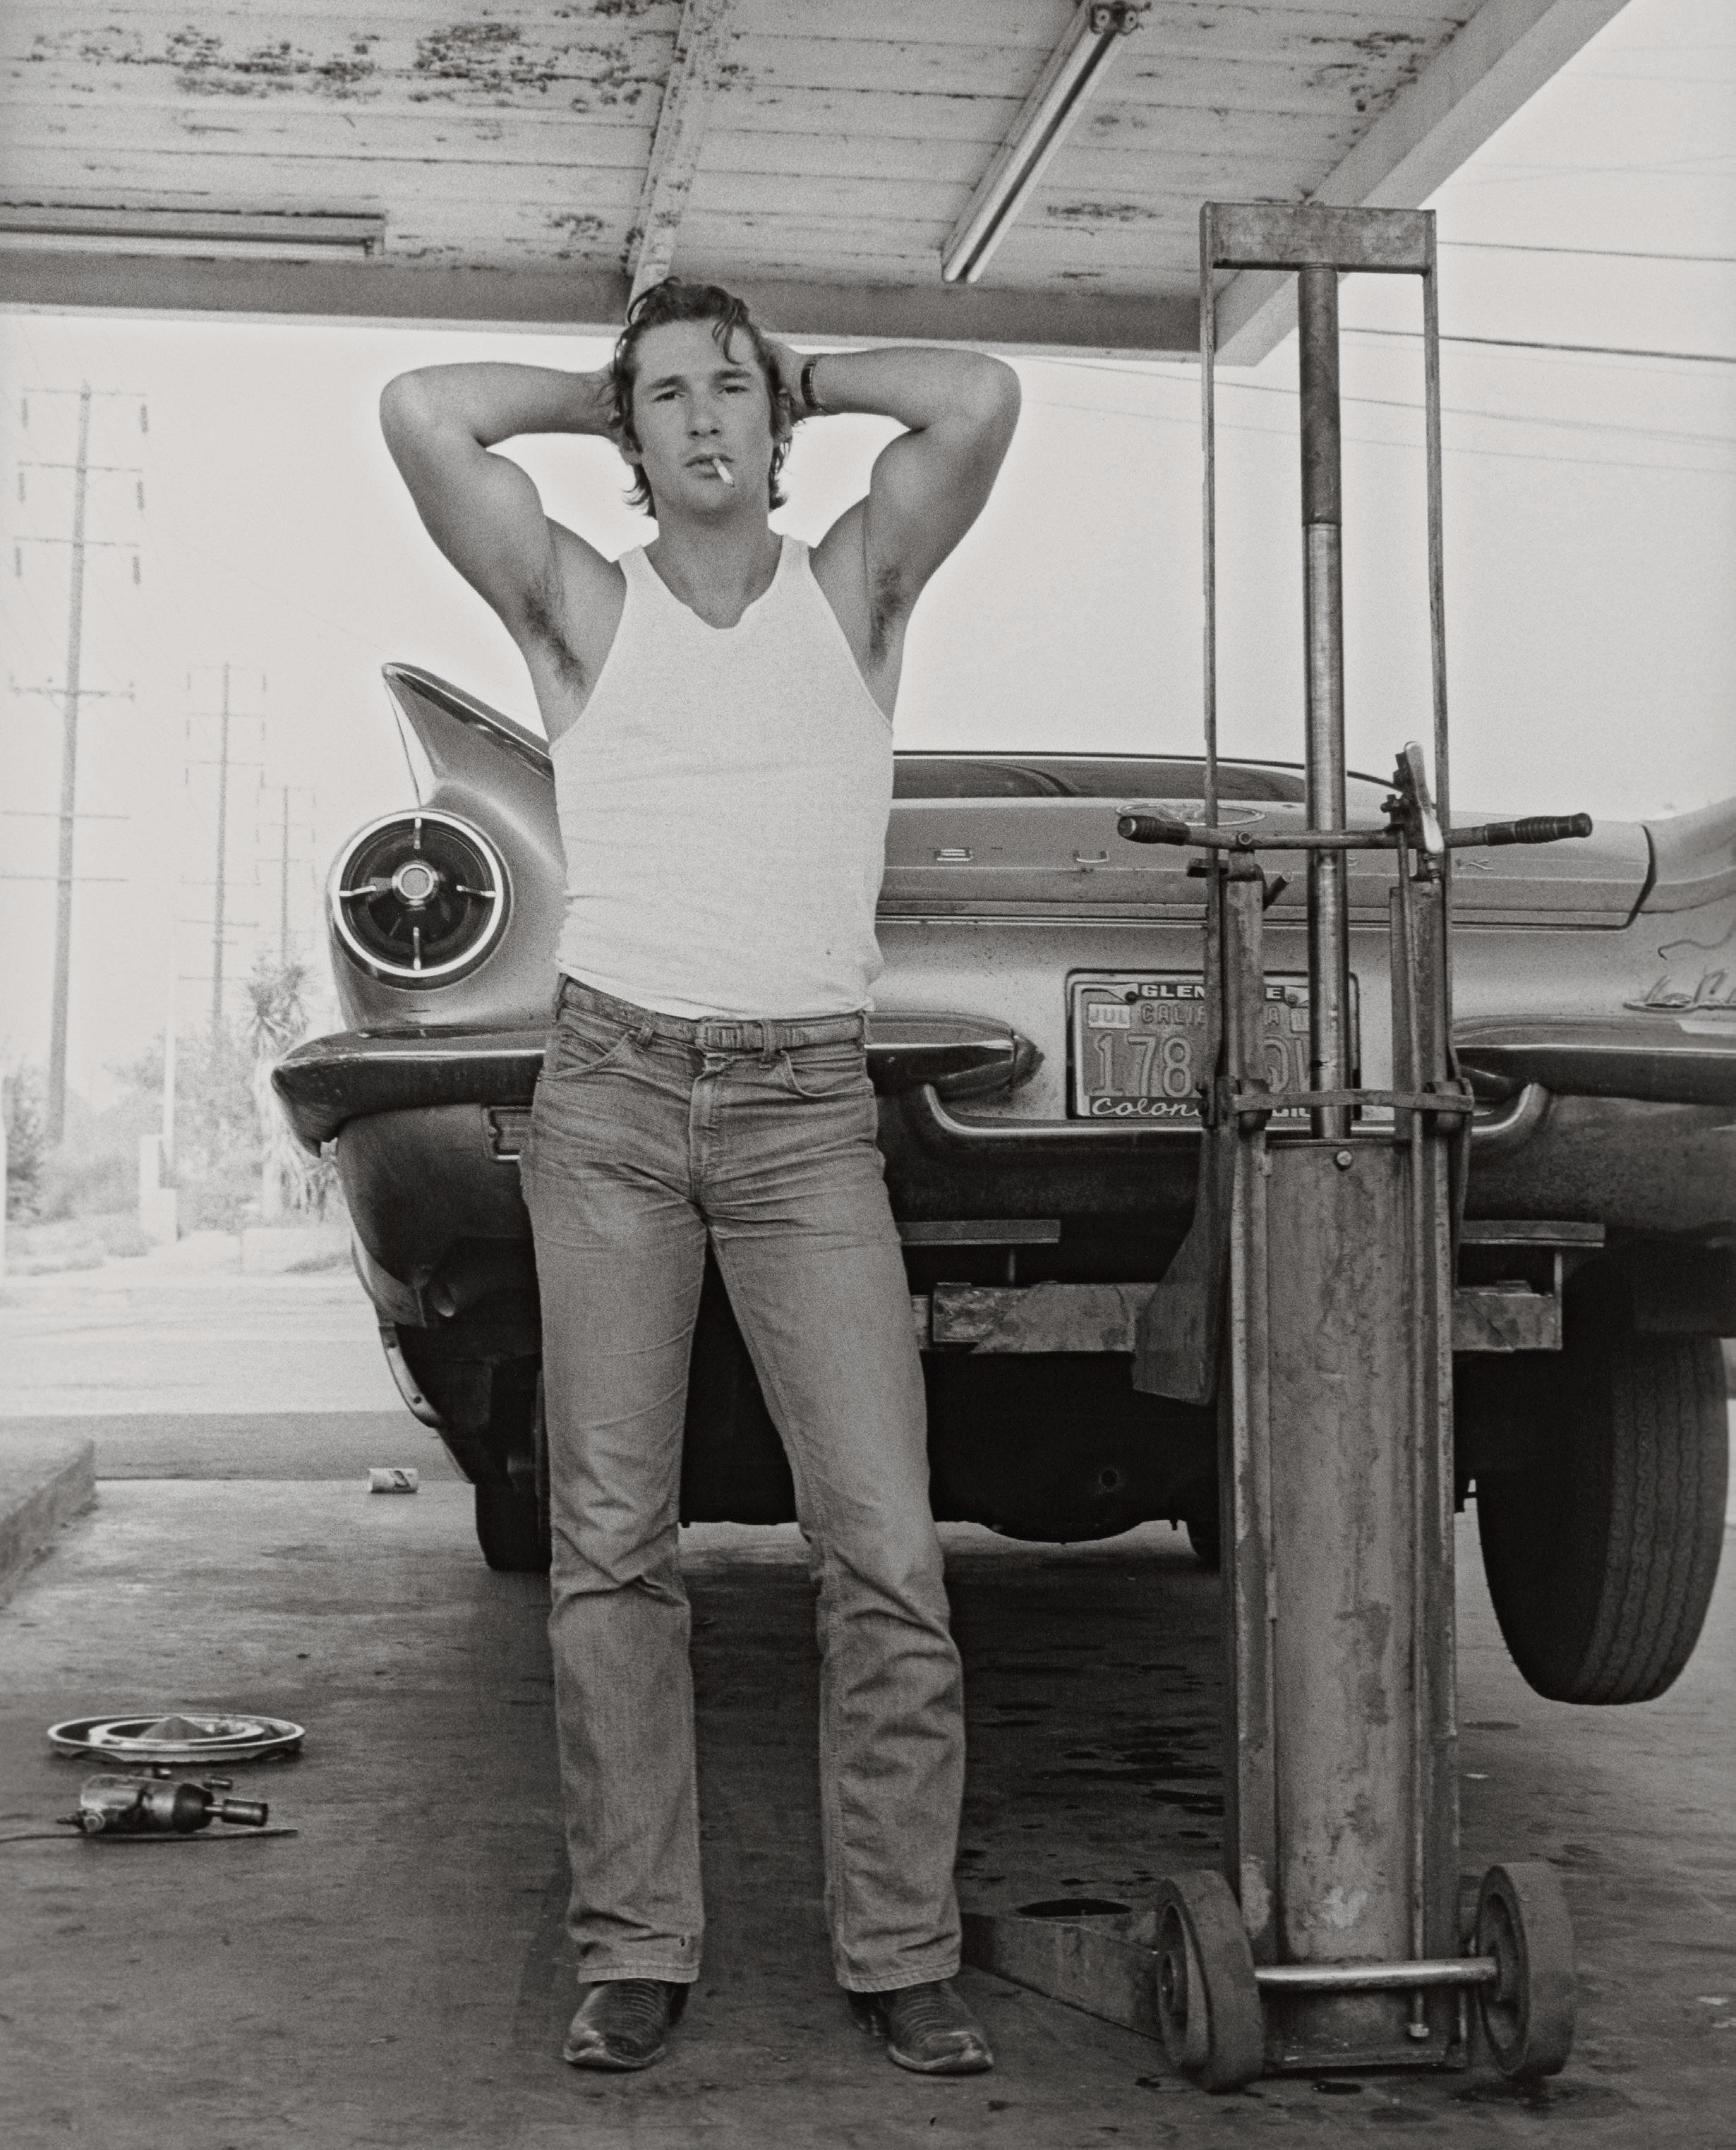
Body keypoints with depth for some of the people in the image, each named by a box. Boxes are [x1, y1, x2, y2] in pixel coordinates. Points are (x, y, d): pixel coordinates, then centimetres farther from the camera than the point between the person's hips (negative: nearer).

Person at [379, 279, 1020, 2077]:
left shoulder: (854, 591, 10)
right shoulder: (585, 610, 8)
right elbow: (419, 414, -3)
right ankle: (633, 1951, 8)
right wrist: (600, 392, 12)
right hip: (609, 1093, 0)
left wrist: (805, 375, 11)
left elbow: (981, 399, -4)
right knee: (610, 1543, 0)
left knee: (886, 1550, -8)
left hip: (807, 1110, 0)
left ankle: (899, 1955, 2)